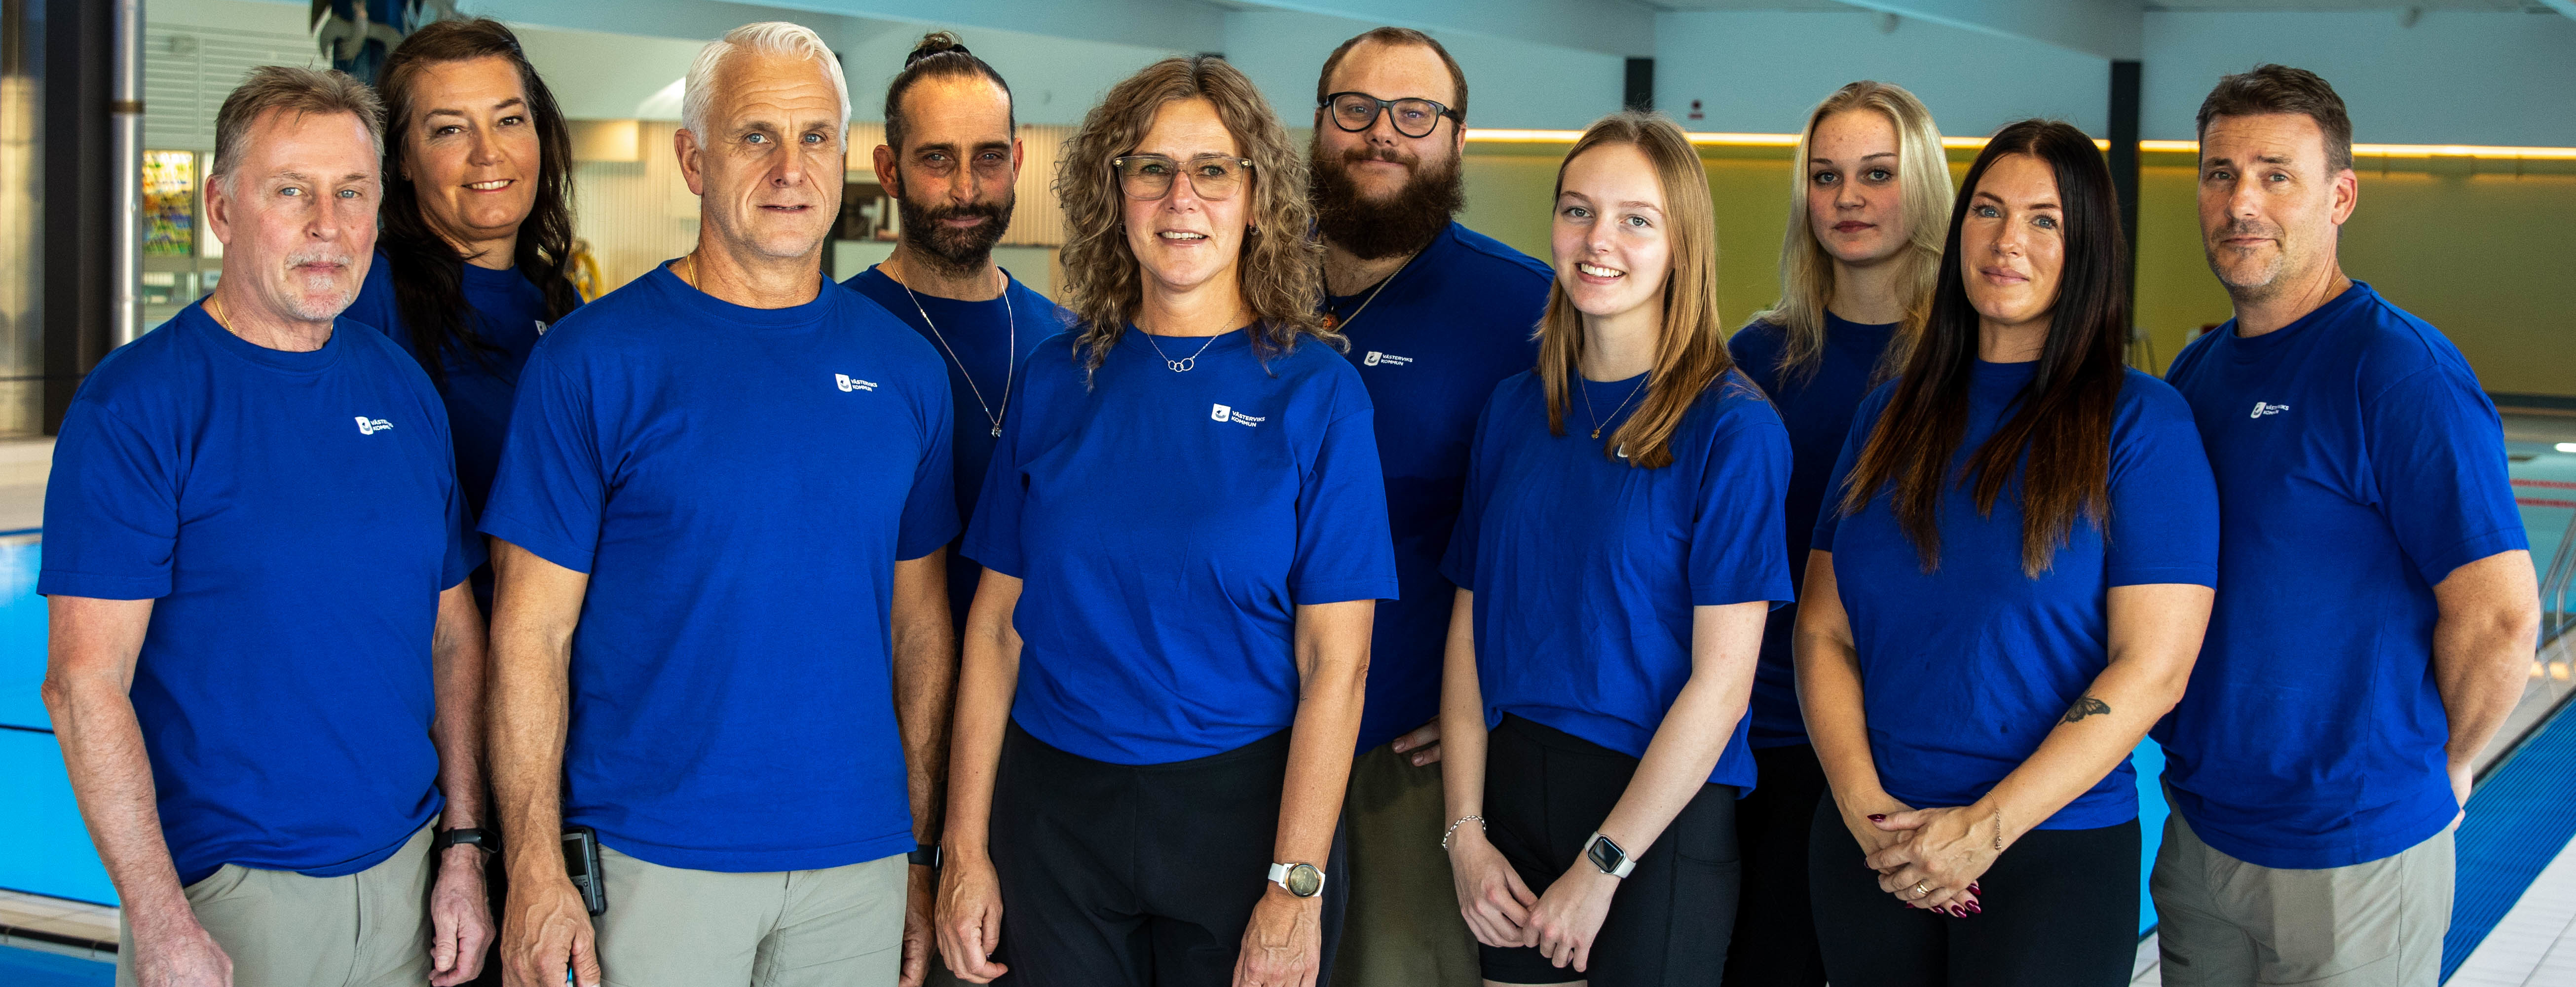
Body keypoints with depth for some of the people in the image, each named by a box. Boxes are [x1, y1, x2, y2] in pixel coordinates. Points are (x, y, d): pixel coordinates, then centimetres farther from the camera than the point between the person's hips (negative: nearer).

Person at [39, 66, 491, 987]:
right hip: (224, 894, -5)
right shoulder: (133, 404, -10)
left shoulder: (405, 390, 6)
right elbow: (86, 680, -15)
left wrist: (464, 843, 4)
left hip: (405, 877, 5)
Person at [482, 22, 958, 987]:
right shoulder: (592, 358, -6)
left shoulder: (904, 367, 6)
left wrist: (922, 850, 7)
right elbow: (533, 629, -7)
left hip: (857, 859, 4)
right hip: (652, 861, -3)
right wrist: (537, 871, -12)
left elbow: (920, 619, 10)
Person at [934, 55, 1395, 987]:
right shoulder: (1056, 379, 3)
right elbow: (997, 623, 3)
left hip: (1240, 806, -2)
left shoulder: (1315, 392, -6)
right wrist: (966, 847, -1)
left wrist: (1295, 889, -14)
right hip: (1053, 803, 2)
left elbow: (1334, 662, -9)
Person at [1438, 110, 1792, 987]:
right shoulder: (1515, 409, 6)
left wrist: (1602, 865, -13)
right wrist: (1464, 832, -3)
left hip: (1661, 815, -4)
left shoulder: (1733, 427, -9)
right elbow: (1471, 628, 7)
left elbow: (1723, 678, -12)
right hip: (1513, 796, 4)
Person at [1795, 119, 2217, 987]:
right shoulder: (1894, 413, 9)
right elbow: (1823, 632, 5)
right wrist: (1866, 807, -10)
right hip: (1868, 850, 4)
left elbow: (2151, 670, -11)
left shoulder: (2139, 420, -5)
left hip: (2056, 856, -4)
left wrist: (1986, 827, -15)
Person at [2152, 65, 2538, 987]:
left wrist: (2438, 769, -6)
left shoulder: (2399, 370, -16)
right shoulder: (2195, 370, 8)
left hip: (2350, 853, -7)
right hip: (2200, 831, 7)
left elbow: (2499, 614, -19)